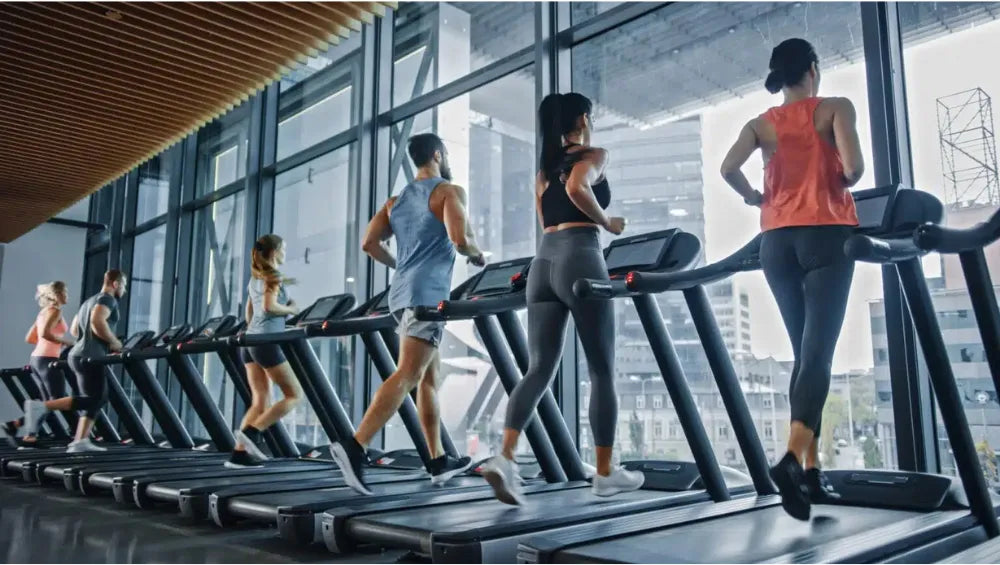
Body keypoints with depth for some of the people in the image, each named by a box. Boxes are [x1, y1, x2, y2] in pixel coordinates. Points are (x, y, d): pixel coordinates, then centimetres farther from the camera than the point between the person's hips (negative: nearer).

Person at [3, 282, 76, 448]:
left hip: (36, 359, 9)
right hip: (48, 360, -9)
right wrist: (64, 341, -13)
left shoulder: (44, 312, 20)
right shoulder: (55, 311, -7)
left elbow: (29, 338, 20)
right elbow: (45, 333, -22)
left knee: (49, 402, 11)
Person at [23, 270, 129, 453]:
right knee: (93, 399, -9)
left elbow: (74, 328, 25)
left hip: (80, 355, 10)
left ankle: (80, 442, 7)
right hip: (90, 357, -10)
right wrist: (113, 341, -14)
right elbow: (97, 321, -25)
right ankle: (41, 406, -15)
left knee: (100, 398, 11)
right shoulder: (108, 299, -6)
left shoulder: (89, 301, 23)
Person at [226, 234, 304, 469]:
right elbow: (269, 306, -19)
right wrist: (291, 310, -3)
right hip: (266, 341, -9)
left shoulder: (254, 278, 20)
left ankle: (239, 453, 2)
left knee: (259, 401, 8)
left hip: (251, 340, 9)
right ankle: (251, 432, -12)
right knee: (294, 395, -1)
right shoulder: (274, 276, -6)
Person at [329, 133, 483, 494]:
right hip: (428, 294, -8)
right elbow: (460, 239, -16)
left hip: (402, 293, 8)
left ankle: (438, 461, 17)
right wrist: (477, 255, 5)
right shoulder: (450, 191, -1)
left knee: (431, 377, 13)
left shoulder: (397, 200, 19)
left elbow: (369, 243, 10)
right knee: (407, 376, -14)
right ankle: (355, 446, -25)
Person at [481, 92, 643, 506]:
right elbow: (577, 188, -18)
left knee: (539, 369, 3)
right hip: (579, 260, -6)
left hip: (543, 262, 6)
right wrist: (608, 223, -5)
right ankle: (605, 473, 14)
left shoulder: (544, 170, 23)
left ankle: (505, 458, -14)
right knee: (602, 371, 5)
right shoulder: (594, 156, 3)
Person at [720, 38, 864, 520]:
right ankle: (792, 459, -26)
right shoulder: (836, 109, 3)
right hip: (826, 235, -4)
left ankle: (810, 469, 10)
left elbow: (728, 169, -7)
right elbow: (853, 167, -12)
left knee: (804, 354, 10)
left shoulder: (761, 124, 11)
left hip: (777, 241, 4)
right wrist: (841, 185, 9)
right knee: (818, 353, -9)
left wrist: (755, 198, 10)